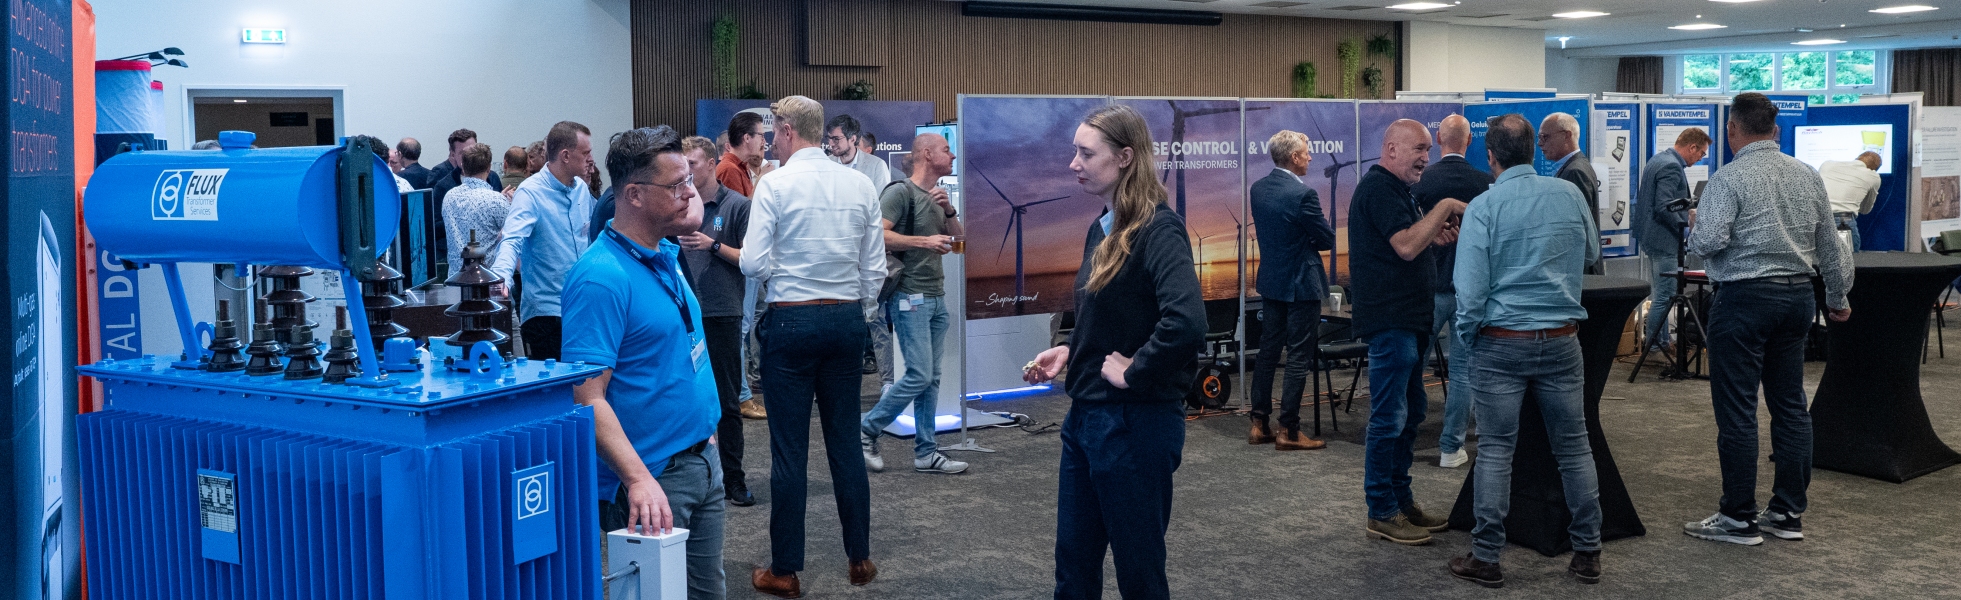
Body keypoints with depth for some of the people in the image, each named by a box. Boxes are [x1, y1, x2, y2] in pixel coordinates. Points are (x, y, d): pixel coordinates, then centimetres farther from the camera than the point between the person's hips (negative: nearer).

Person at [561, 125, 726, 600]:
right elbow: (587, 398, -24)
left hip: (703, 463, 9)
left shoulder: (667, 256, 7)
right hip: (653, 480, -9)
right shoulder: (601, 277, -20)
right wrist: (639, 479, -32)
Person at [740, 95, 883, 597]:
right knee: (845, 440, 13)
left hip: (792, 319, -4)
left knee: (789, 448, 2)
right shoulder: (860, 185, 4)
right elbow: (875, 268, 6)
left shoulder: (775, 184, -9)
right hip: (847, 318, 4)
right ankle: (860, 558, 20)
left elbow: (754, 264, -11)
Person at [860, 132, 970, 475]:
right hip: (911, 297, -8)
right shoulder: (901, 192, -11)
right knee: (919, 375, -11)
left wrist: (949, 210, -1)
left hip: (937, 297, 9)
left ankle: (926, 453, 12)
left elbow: (958, 239, 17)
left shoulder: (938, 196, 16)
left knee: (931, 378, 8)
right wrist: (925, 241, -21)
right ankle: (866, 430, 6)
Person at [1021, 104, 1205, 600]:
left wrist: (1134, 373, -21)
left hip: (1135, 423, -8)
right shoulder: (1102, 229, 9)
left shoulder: (1157, 229, -17)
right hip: (1086, 416, 9)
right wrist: (1068, 351, 6)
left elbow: (1186, 321, -33)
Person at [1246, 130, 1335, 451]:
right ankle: (1288, 431, 3)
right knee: (1298, 358, 0)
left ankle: (1259, 424, 18)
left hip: (1270, 280, 7)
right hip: (1301, 284, -7)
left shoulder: (1257, 189, 3)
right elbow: (1328, 240, -13)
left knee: (1267, 352, 14)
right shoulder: (1303, 194, -20)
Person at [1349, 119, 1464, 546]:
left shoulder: (1395, 189, 19)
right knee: (1389, 418, -6)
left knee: (1411, 411, 15)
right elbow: (1406, 246, -23)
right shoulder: (1377, 187, -14)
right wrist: (1445, 207, -17)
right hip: (1390, 320, -11)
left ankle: (1401, 500, 24)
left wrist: (1434, 235, 7)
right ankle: (1381, 514, 1)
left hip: (1409, 318, 11)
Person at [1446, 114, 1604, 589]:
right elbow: (1591, 254, 19)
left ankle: (1486, 558, 8)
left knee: (1495, 450, 3)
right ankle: (1587, 554, 18)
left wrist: (1465, 342, 0)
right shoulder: (1568, 194, 1)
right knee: (1574, 447, 11)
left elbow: (1470, 287, -13)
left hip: (1501, 343, -3)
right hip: (1561, 341, 3)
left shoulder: (1483, 207, -11)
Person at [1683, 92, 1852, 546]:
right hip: (1798, 296, 7)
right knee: (1790, 405, 12)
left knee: (1737, 411, -2)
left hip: (1744, 300, -7)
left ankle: (1739, 519, 2)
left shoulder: (1730, 178, -12)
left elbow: (1707, 242, -21)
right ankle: (1788, 513, 18)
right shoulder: (1808, 176, 8)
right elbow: (1830, 245, 14)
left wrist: (1694, 225, 2)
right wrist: (1838, 298, 26)